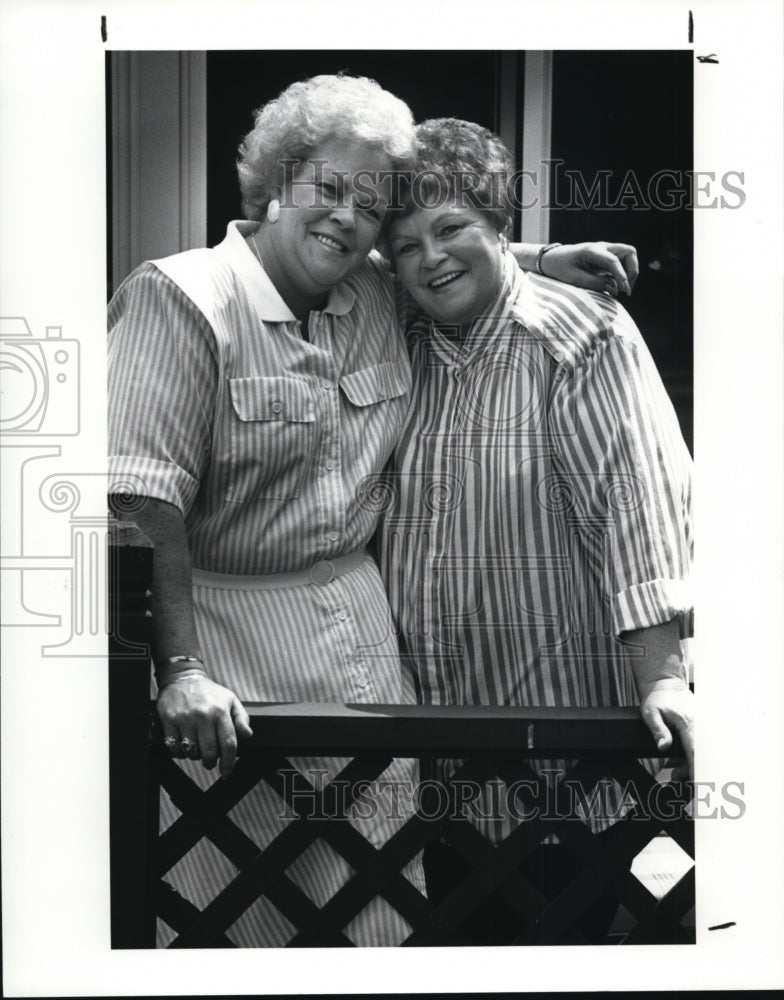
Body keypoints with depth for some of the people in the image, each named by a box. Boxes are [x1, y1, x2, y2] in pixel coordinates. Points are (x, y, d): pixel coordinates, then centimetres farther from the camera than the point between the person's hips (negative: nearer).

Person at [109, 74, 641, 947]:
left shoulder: (384, 300, 7)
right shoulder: (181, 299, -12)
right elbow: (146, 505, -20)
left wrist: (541, 260, 11)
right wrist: (180, 671, -27)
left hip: (360, 623, 6)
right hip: (229, 631, -6)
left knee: (373, 902, 9)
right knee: (234, 916, 2)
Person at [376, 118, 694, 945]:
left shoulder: (583, 334, -10)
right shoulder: (404, 348, 8)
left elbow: (639, 498, -18)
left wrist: (661, 679, -26)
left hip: (559, 711, -5)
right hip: (430, 715, 6)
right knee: (457, 928, 15)